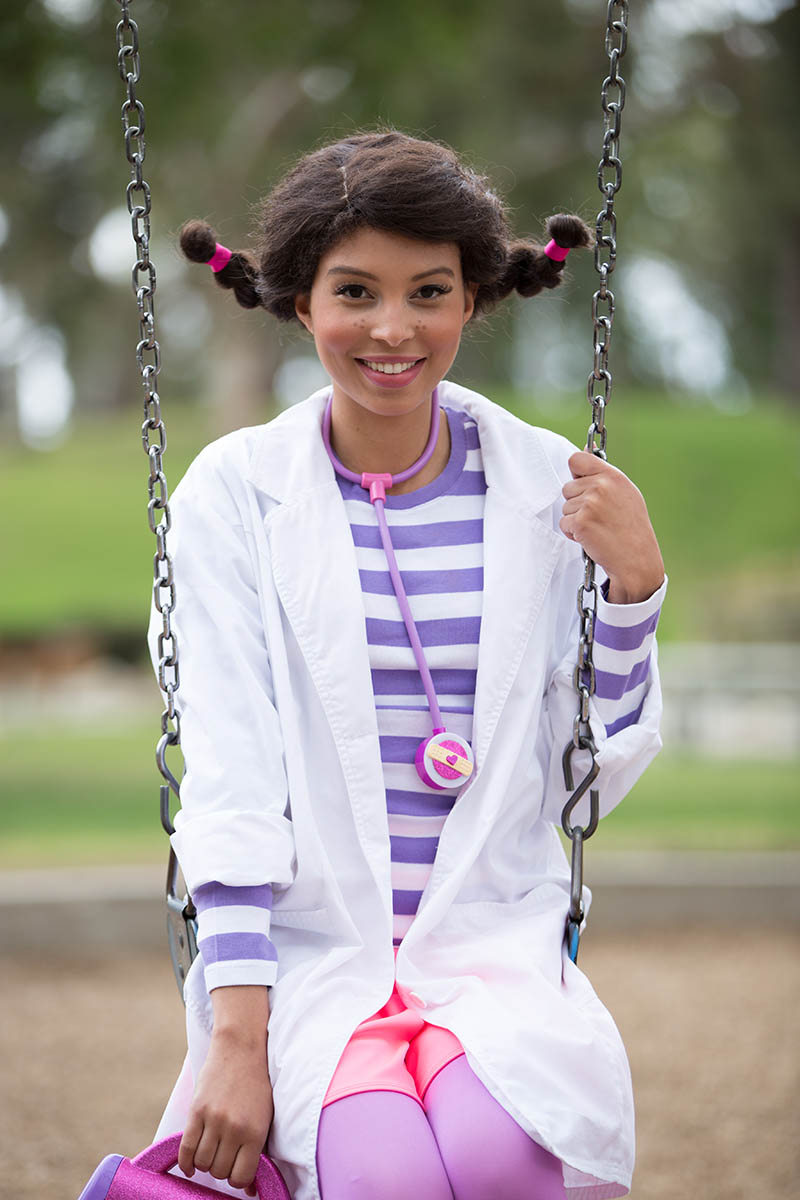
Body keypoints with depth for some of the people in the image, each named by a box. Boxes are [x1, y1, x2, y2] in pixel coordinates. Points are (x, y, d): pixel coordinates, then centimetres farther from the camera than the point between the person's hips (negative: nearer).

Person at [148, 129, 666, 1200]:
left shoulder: (549, 489, 6)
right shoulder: (236, 494, 1)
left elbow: (593, 779, 9)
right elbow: (228, 778, -6)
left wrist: (634, 589, -6)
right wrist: (234, 1039, -15)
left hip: (501, 944, 2)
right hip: (310, 946, -2)